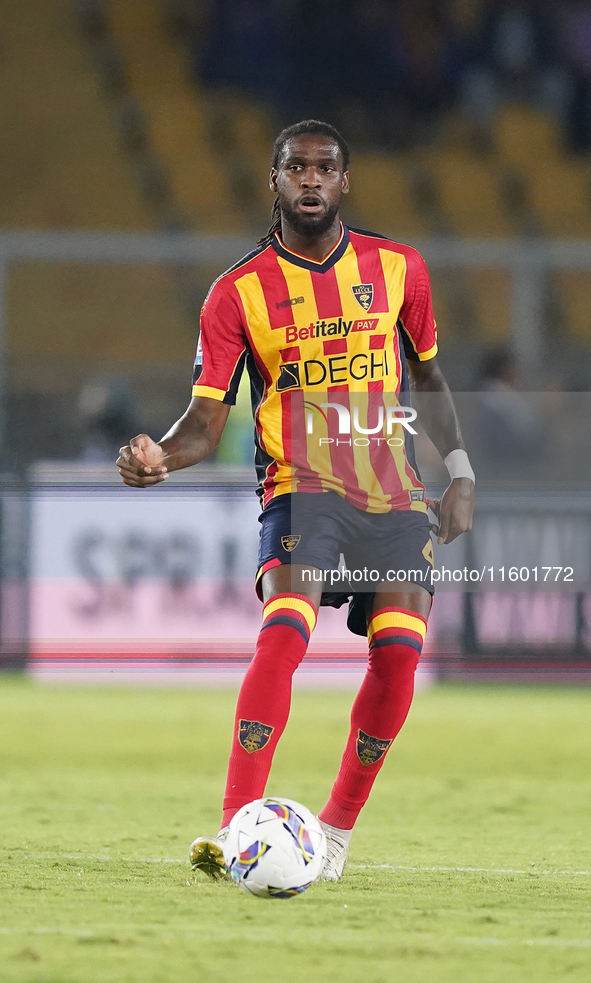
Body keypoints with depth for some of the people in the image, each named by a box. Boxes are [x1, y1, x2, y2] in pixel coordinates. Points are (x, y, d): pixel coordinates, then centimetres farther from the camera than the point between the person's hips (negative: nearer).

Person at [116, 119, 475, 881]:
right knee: (286, 628, -27)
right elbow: (206, 420, -3)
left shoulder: (398, 268, 7)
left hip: (396, 493, 3)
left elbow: (427, 373, 22)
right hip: (303, 488, -3)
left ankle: (337, 830, 6)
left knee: (399, 651, -13)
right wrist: (159, 456, -24)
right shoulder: (238, 292, -1)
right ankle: (236, 826, -30)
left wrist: (459, 471, 15)